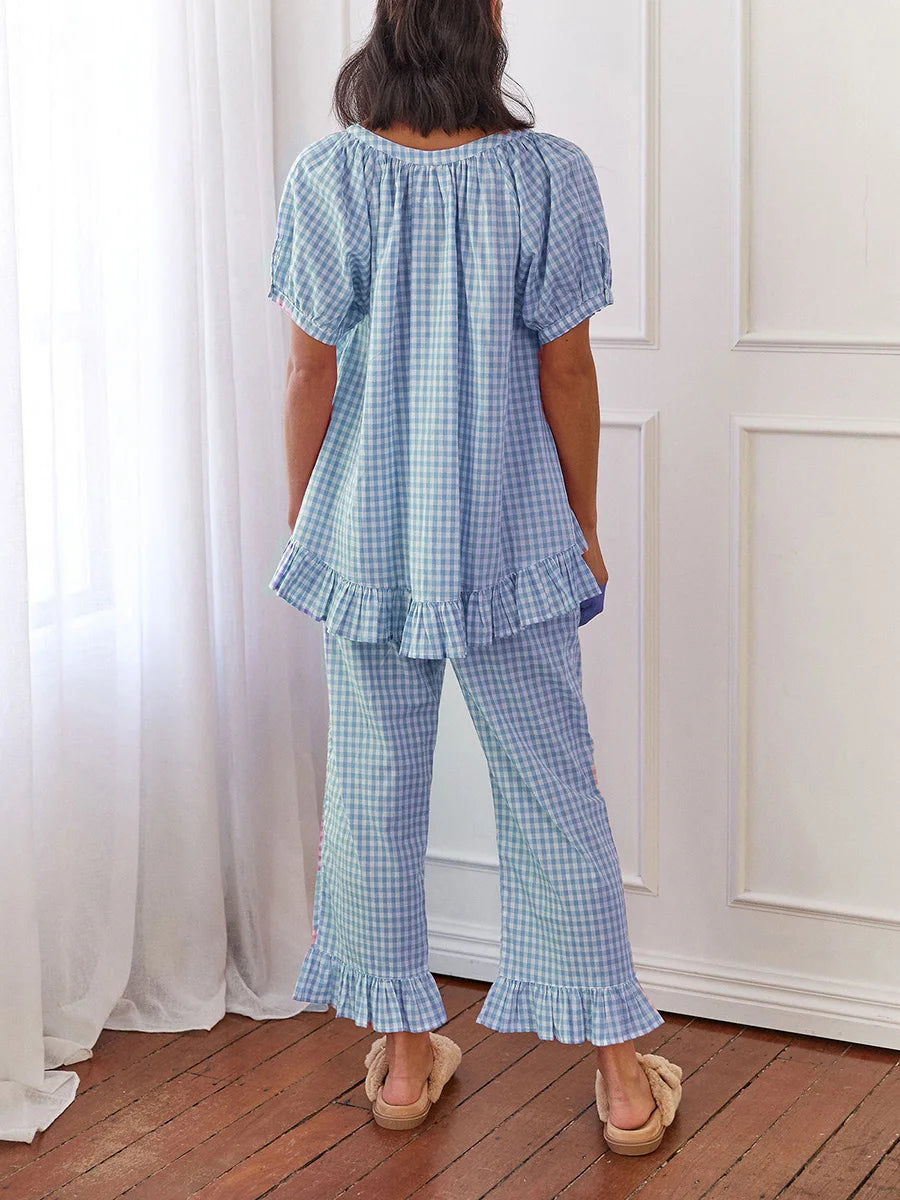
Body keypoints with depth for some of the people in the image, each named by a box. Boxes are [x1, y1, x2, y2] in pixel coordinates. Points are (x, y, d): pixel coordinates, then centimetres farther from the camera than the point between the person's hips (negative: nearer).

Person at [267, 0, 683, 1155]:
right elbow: (566, 374, -5)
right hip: (512, 538, 0)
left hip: (367, 535, 1)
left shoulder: (327, 178, -9)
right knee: (554, 792, 9)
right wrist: (584, 529, 7)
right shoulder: (549, 174, -10)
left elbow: (311, 376, -4)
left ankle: (403, 1055, 24)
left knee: (373, 789, 12)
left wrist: (303, 526, 8)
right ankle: (620, 1071, 17)